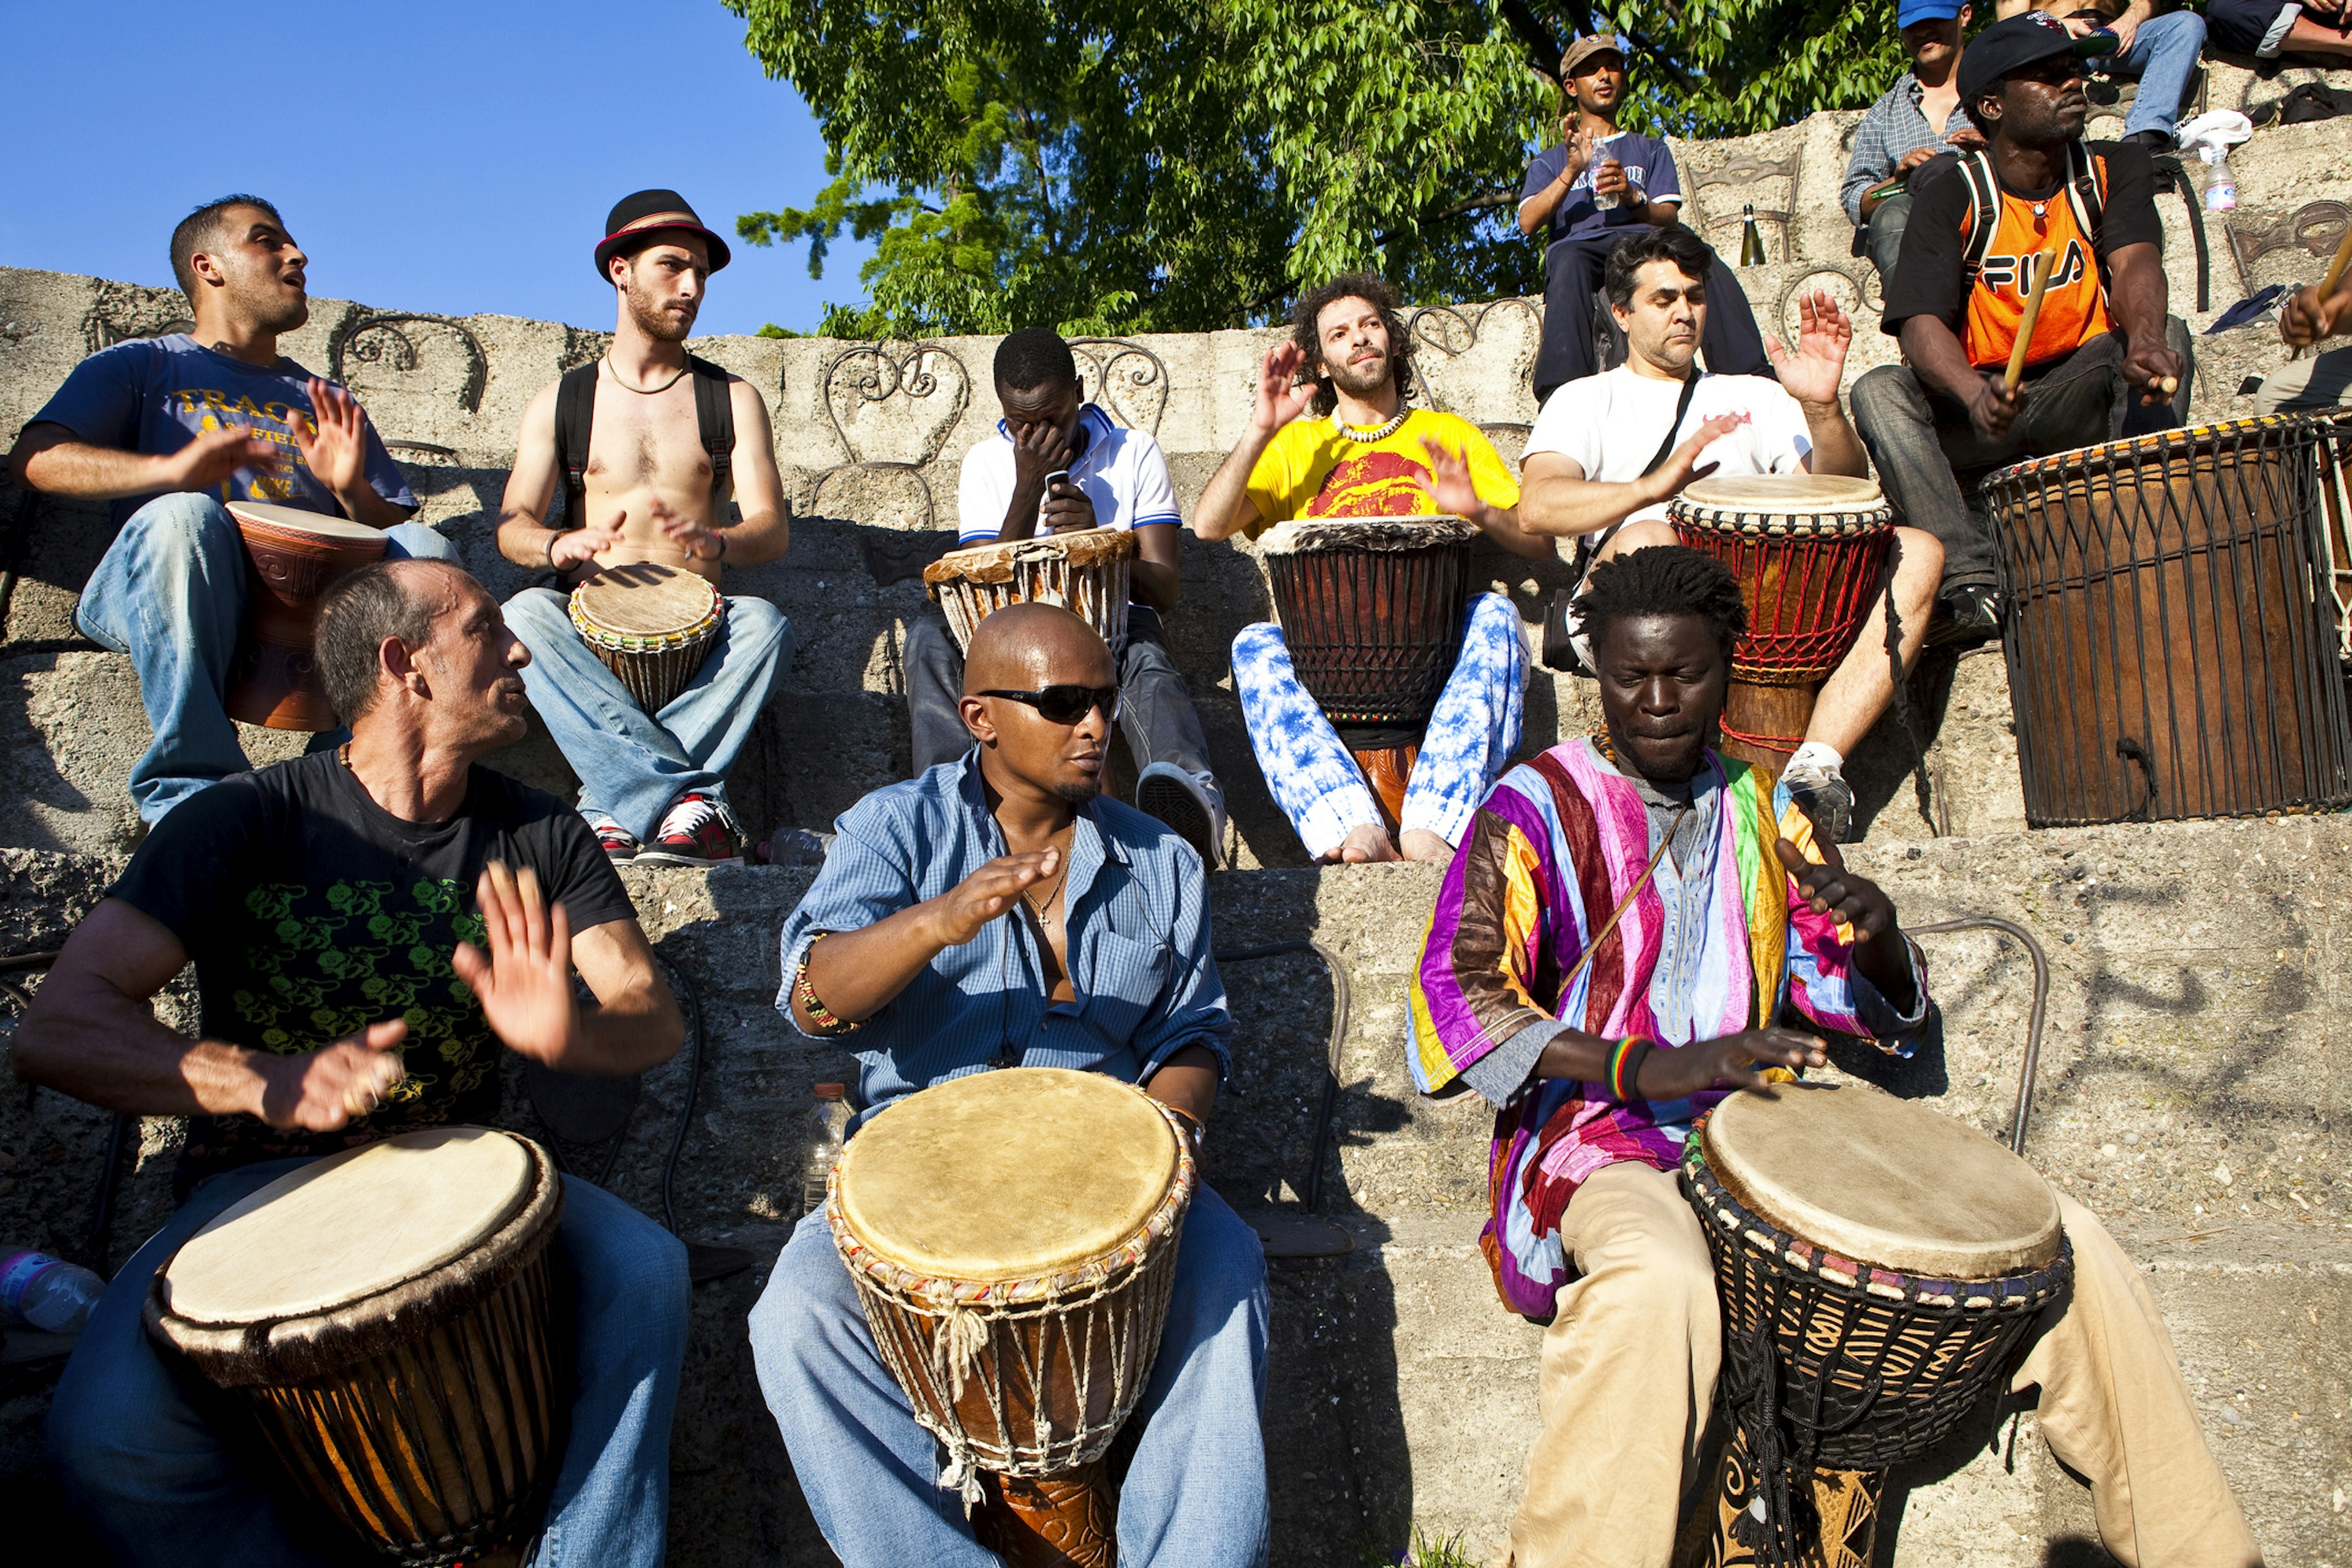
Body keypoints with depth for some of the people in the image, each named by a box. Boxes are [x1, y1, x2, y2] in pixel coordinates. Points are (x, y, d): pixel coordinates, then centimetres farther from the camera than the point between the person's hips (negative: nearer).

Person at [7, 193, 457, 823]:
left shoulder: (327, 403, 29)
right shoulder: (141, 367, 20)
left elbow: (395, 531, 20)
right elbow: (36, 459, 1)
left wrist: (352, 491, -4)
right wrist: (173, 469, -19)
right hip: (153, 597, -2)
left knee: (427, 550, -26)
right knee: (184, 516, -36)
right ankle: (191, 790, -34)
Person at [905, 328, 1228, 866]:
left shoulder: (1134, 452, 5)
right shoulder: (985, 464, 9)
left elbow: (1164, 592, -1)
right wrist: (1028, 487, -10)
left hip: (1113, 627, -2)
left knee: (1146, 655, -38)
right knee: (929, 637, -27)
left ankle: (1190, 794, -69)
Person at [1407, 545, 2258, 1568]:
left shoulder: (1764, 815, 15)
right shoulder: (1538, 808, -3)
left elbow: (1886, 1013, 15)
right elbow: (1455, 1001, -16)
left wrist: (1877, 937, -10)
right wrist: (1652, 1069, -29)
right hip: (1604, 1143, -5)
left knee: (2060, 1236, -4)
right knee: (1660, 1288, -39)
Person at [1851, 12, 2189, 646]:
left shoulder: (2114, 170, 3)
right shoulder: (1951, 195, -6)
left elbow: (2136, 261, -17)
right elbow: (1920, 320, -21)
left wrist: (2144, 342, -42)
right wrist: (1976, 396, -42)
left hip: (2082, 402, 2)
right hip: (1976, 408, -2)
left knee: (2166, 334, -25)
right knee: (1879, 392, -28)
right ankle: (1972, 582, -34)